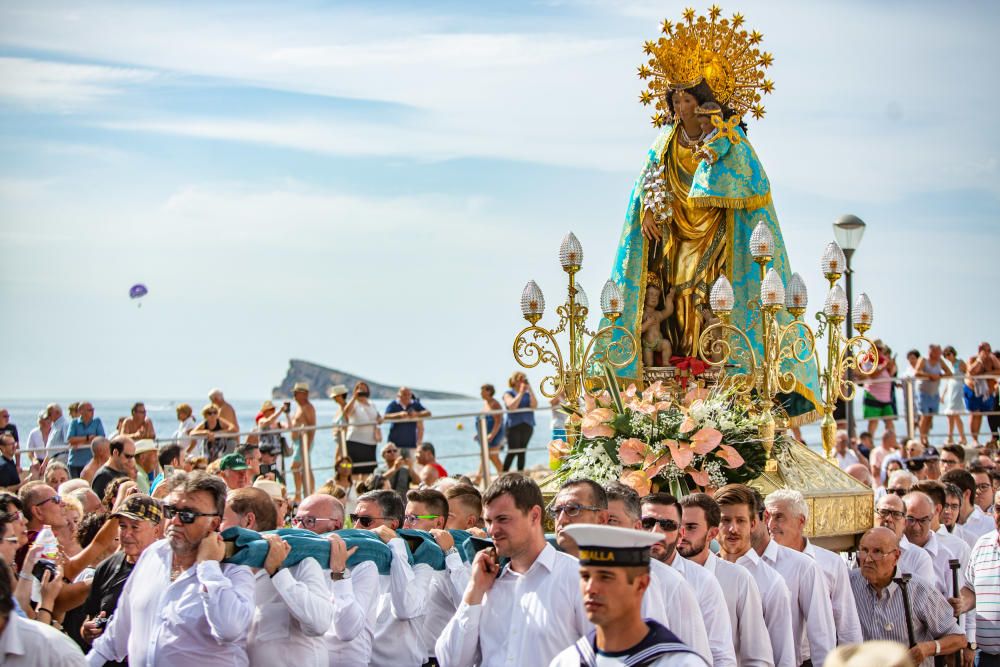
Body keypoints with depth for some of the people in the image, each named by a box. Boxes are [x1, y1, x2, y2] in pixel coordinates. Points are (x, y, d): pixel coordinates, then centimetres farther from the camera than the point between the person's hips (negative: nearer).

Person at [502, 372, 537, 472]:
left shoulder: (527, 394, 13)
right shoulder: (508, 394, 2)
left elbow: (534, 405, -2)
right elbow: (512, 406, -15)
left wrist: (530, 390, -6)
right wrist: (521, 392, -12)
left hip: (527, 425, 4)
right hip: (513, 426, -4)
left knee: (522, 452, 6)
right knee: (512, 452, -11)